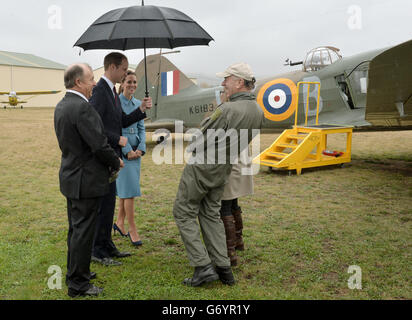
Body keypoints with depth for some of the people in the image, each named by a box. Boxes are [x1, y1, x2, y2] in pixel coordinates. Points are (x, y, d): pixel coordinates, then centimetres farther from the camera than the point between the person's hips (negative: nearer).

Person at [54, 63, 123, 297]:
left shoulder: (61, 106, 9)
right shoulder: (83, 107, -22)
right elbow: (99, 145, -23)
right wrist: (116, 162, -5)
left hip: (71, 176, 10)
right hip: (86, 180, -10)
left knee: (76, 229, 21)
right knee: (83, 232, 1)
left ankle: (75, 272, 37)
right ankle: (78, 284, 13)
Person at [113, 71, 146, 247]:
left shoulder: (138, 104, 11)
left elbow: (141, 128, 12)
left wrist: (140, 149, -2)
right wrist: (127, 151, -13)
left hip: (136, 150, 6)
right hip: (121, 150, -6)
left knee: (126, 188, 12)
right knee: (129, 189, -6)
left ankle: (119, 222, 27)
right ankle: (132, 229, 2)